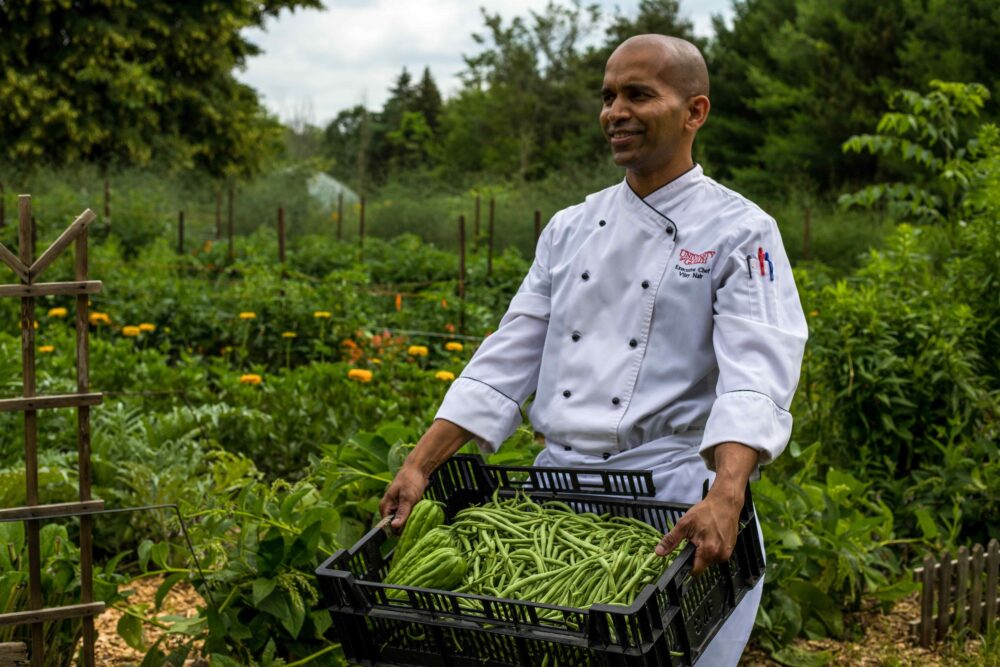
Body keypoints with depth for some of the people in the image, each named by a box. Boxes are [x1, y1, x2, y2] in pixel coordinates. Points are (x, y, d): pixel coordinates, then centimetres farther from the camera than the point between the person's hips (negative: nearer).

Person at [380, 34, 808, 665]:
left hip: (673, 494, -5)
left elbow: (755, 381, -19)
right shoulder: (572, 228, 12)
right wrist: (420, 466, 0)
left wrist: (726, 499, -35)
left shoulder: (741, 233, -5)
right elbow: (507, 359, 10)